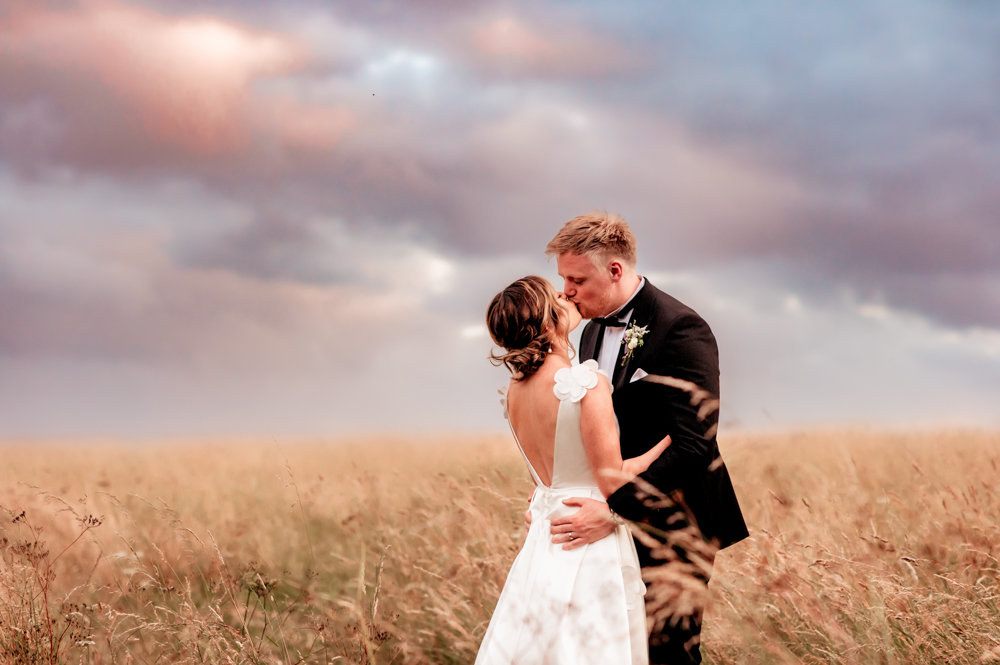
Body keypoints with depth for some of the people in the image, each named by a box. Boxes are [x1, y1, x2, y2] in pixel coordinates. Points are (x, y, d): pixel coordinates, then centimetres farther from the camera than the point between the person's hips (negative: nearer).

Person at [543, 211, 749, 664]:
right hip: (614, 526, 8)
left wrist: (615, 509, -28)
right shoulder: (594, 331, 11)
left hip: (672, 529, -8)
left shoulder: (681, 329, -17)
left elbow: (692, 446, -24)